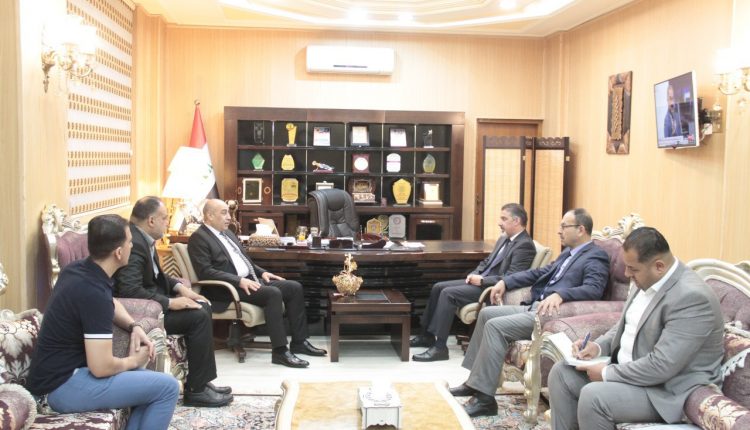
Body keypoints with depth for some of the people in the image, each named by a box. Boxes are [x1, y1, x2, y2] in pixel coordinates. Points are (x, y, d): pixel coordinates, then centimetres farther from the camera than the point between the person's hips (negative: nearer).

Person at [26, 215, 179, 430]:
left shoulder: (78, 269, 3)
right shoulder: (94, 293, -26)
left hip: (60, 371, 10)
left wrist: (134, 327, 6)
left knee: (149, 382, 18)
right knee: (167, 387, -10)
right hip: (62, 386, -10)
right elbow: (101, 367, -28)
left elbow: (111, 304, 24)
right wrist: (133, 361, -8)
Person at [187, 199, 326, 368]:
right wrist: (239, 281, -25)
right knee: (273, 293, -31)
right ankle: (280, 351, -27)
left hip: (251, 280, 9)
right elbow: (205, 272, -18)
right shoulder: (198, 238, -7)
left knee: (294, 287, -4)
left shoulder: (227, 233, 21)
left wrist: (262, 272, 10)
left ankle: (299, 342, 2)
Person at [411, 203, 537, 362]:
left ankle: (440, 347, -18)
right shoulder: (504, 238, 16)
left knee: (448, 294, -23)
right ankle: (427, 335, 12)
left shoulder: (525, 245, -15)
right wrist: (474, 274, 3)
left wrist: (481, 280, -19)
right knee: (438, 287, 3)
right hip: (481, 281, 10)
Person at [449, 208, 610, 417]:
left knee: (495, 326, -22)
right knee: (486, 313, 7)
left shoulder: (596, 257, -9)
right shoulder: (569, 252, 20)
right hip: (534, 307, 10)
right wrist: (505, 282, 16)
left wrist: (559, 294, -40)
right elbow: (541, 272, 24)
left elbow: (594, 289, -26)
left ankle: (485, 398, -18)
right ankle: (475, 380, 11)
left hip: (552, 315, -10)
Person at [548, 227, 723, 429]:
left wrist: (607, 373, -19)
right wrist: (598, 346, -1)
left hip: (668, 390, -9)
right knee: (561, 372, 2)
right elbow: (625, 326, 18)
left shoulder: (692, 297, -26)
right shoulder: (647, 281, 2)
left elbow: (661, 367, -29)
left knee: (592, 396, -28)